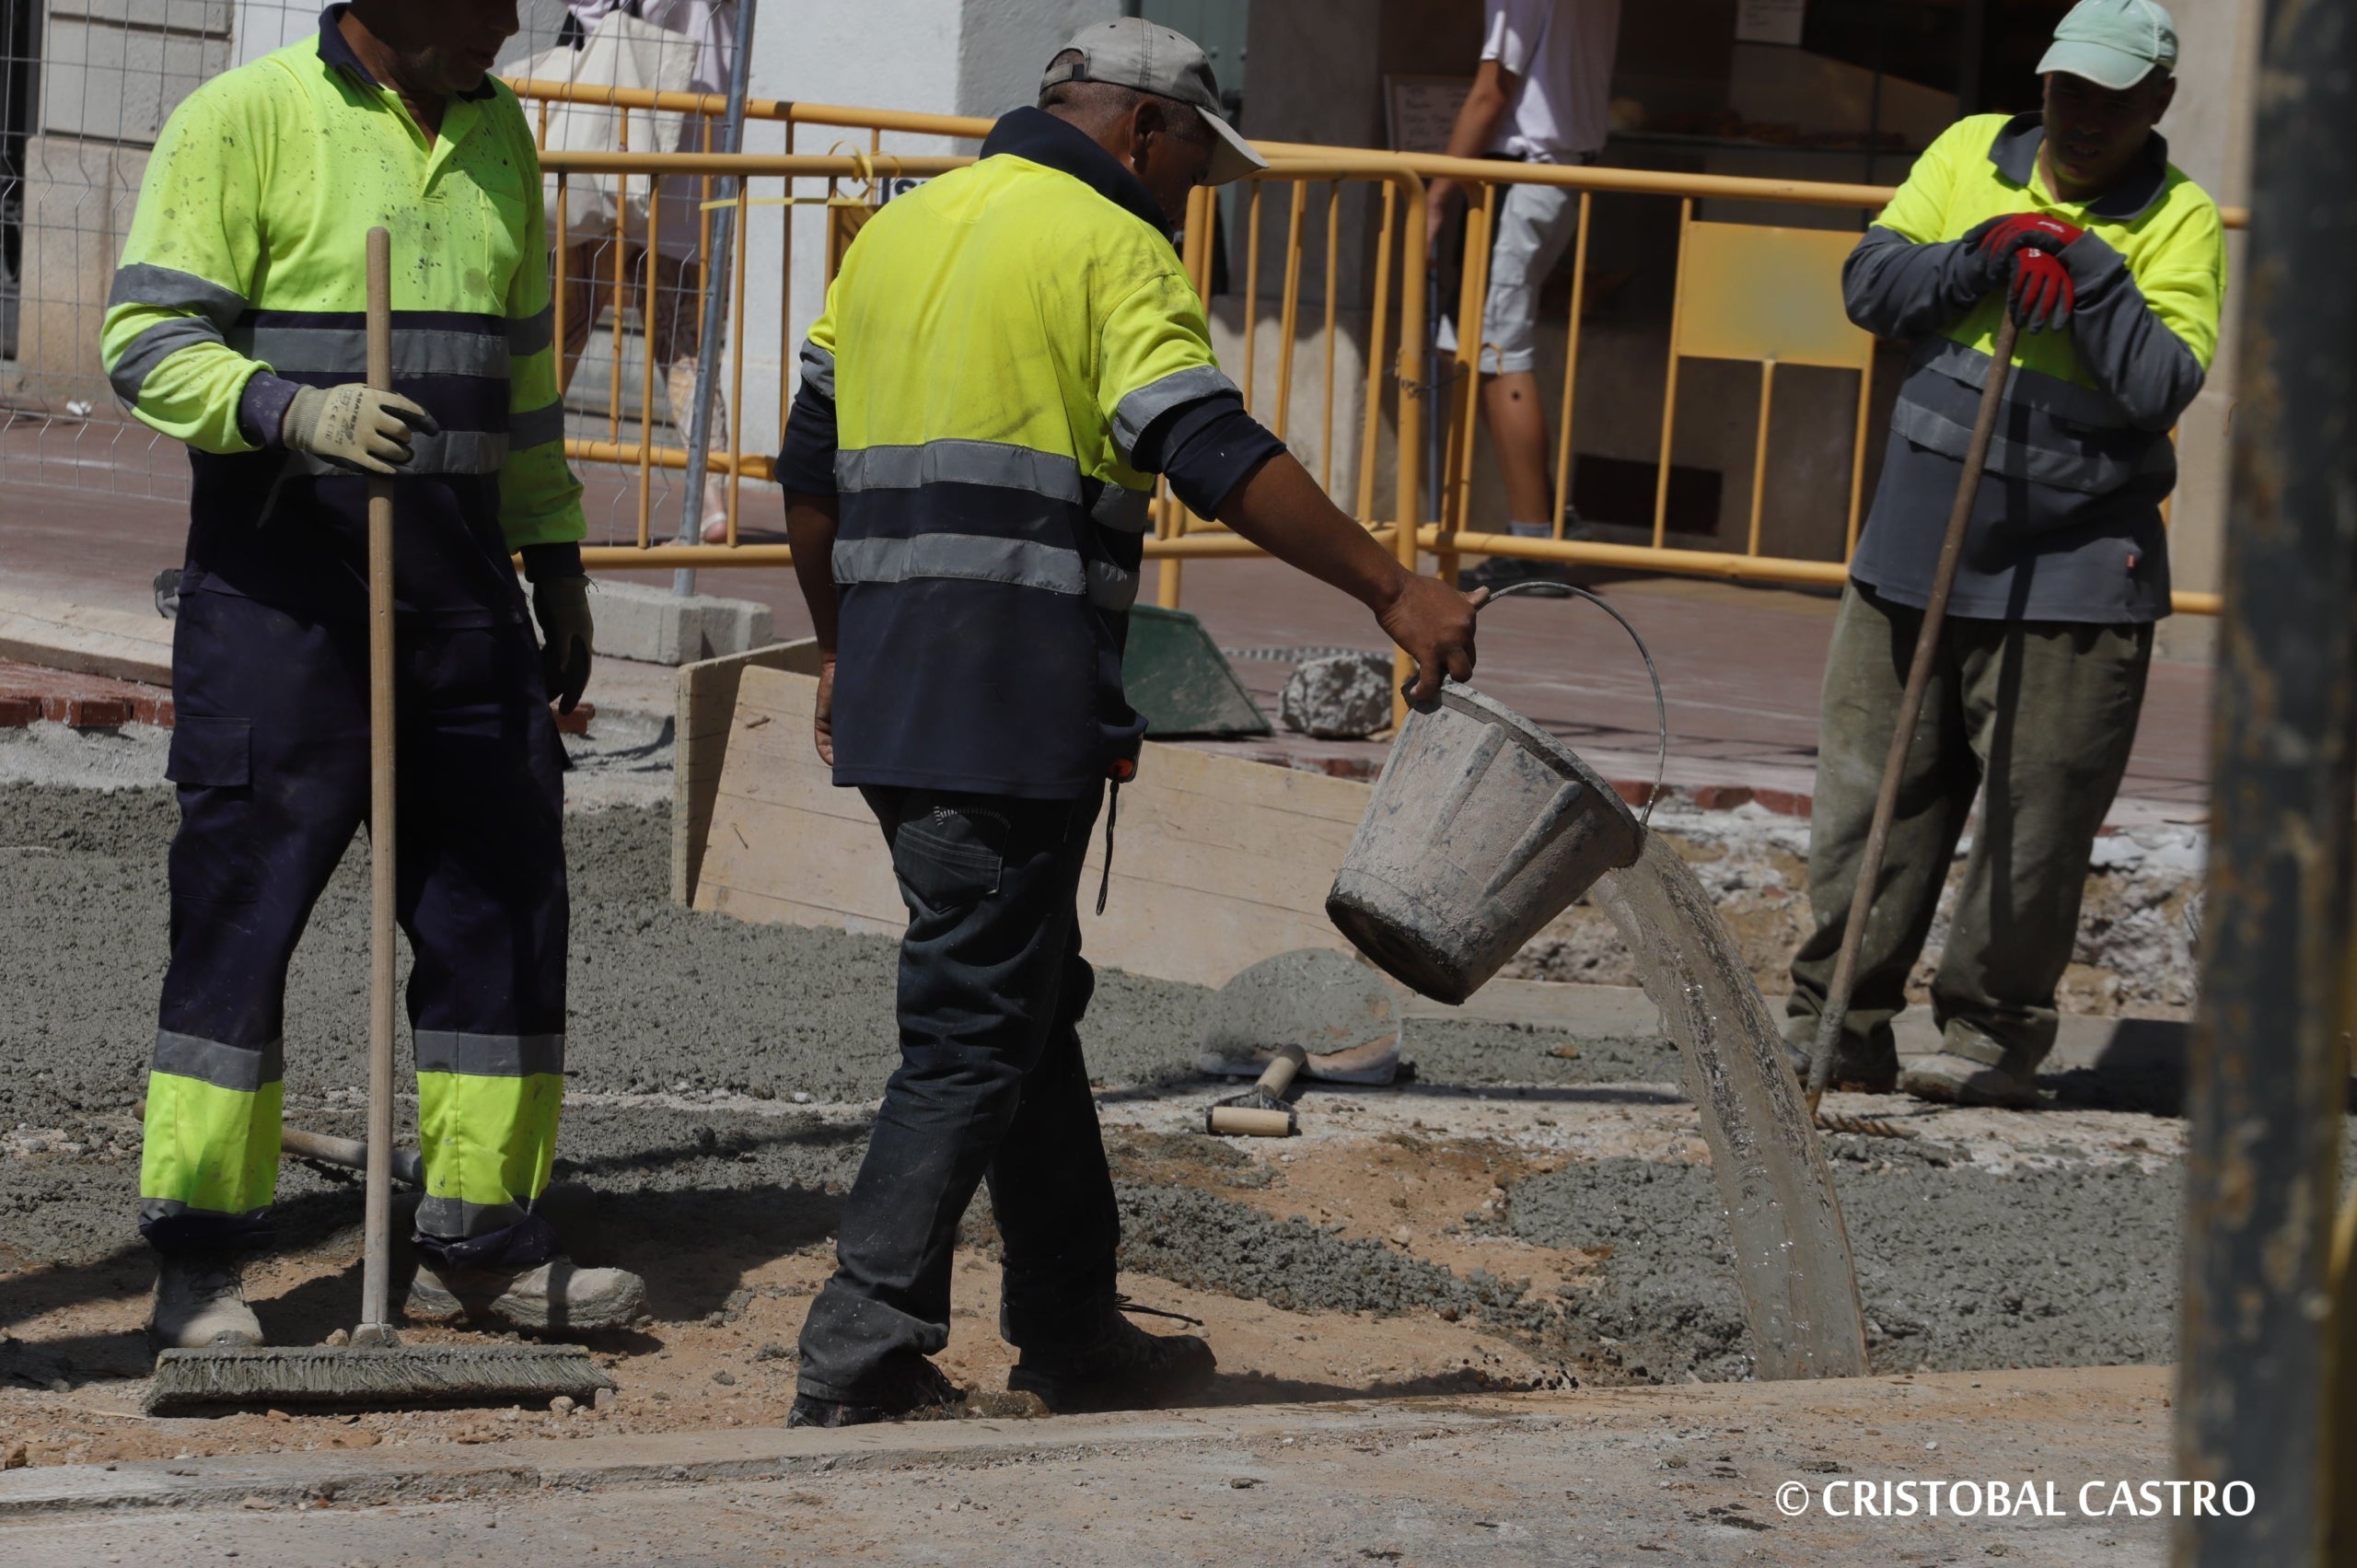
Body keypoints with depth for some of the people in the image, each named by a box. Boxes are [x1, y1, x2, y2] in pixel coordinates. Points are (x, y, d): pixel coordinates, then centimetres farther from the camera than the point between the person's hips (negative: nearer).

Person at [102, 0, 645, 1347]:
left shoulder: (495, 133, 14)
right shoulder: (248, 118, -7)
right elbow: (150, 341, -12)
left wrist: (557, 558, 20)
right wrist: (296, 410, -28)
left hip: (459, 573, 7)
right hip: (282, 574, -7)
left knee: (504, 897, 7)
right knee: (244, 899, -5)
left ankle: (481, 1246, 16)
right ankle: (201, 1268, 1)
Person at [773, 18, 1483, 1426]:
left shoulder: (902, 229, 18)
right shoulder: (1108, 249, -7)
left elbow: (813, 473, 22)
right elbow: (1217, 455, -20)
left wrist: (842, 648, 31)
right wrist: (1394, 589, -21)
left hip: (890, 692, 9)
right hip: (1019, 708, -9)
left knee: (1030, 1001, 18)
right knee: (977, 1033, -5)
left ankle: (1076, 1334, 26)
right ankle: (861, 1364, -8)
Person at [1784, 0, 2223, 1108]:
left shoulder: (2179, 222, -2)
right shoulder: (1967, 156, 8)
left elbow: (2160, 386, -14)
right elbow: (1870, 284, 0)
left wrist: (2087, 271, -20)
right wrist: (1986, 254, -13)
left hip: (2074, 574, -3)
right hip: (1916, 550, 3)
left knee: (2037, 817, -1)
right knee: (1872, 789, 7)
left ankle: (1994, 1034, 11)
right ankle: (1840, 1018, 15)